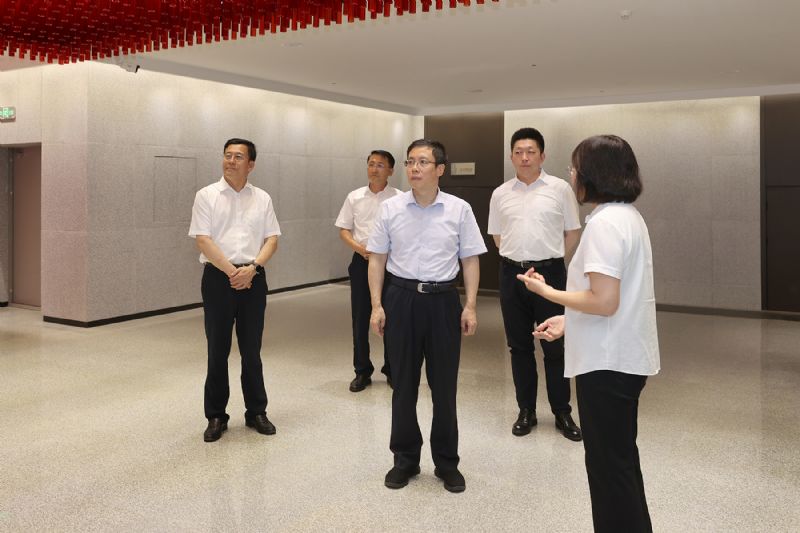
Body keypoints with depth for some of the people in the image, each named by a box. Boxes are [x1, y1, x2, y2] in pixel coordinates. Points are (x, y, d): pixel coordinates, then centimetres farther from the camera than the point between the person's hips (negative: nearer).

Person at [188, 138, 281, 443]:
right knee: (218, 349, 4)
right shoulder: (207, 195, 1)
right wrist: (232, 272, -13)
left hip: (253, 278, 2)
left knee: (252, 349, 9)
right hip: (218, 277, -2)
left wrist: (251, 268, -12)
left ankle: (256, 412, 21)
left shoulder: (262, 198, 9)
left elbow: (272, 238, 4)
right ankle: (216, 416, 16)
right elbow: (203, 240, -7)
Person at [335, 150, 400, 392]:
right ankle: (362, 371, 18)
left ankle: (392, 371, 19)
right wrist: (359, 248, -10)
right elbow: (343, 230, 7)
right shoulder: (354, 197, 6)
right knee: (360, 318, 5)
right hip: (361, 261, 2)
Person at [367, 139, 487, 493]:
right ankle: (405, 459, 26)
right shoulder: (390, 209, 1)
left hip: (443, 299, -1)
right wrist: (377, 305, -2)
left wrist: (470, 307, -4)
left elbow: (470, 260, 2)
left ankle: (446, 463, 23)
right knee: (403, 383, 10)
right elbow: (377, 259, 5)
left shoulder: (459, 210, 0)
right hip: (401, 298, 1)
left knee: (445, 384, 7)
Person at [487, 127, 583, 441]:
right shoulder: (501, 194, 7)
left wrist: (550, 258, 5)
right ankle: (526, 411, 22)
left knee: (555, 345, 3)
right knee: (519, 345, 10)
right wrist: (519, 257, 10)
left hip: (549, 274, -3)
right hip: (511, 274, 3)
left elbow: (573, 232, 4)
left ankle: (562, 413, 17)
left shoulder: (560, 188, -2)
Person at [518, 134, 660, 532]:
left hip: (607, 361, -10)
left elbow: (604, 302, -25)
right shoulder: (629, 215, 11)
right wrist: (568, 319, 13)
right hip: (627, 355, 10)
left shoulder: (604, 222, -19)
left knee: (608, 463, 4)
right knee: (622, 457, 22)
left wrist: (546, 291, -12)